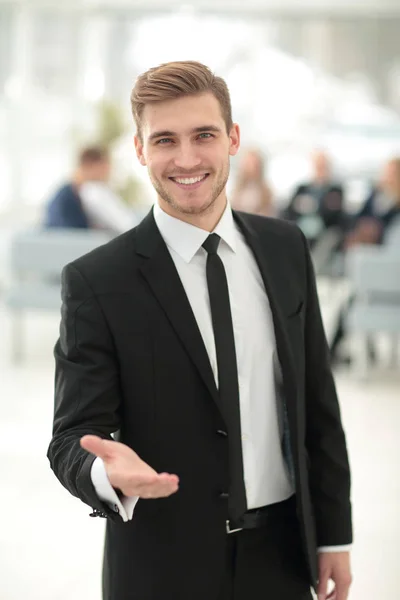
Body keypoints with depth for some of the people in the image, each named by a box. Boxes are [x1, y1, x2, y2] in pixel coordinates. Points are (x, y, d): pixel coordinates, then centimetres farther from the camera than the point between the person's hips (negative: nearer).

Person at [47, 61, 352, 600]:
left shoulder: (286, 248, 2)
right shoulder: (97, 281, -12)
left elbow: (317, 403, 7)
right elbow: (72, 438, -11)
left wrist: (334, 533, 7)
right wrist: (108, 472, -33)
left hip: (281, 555, 4)